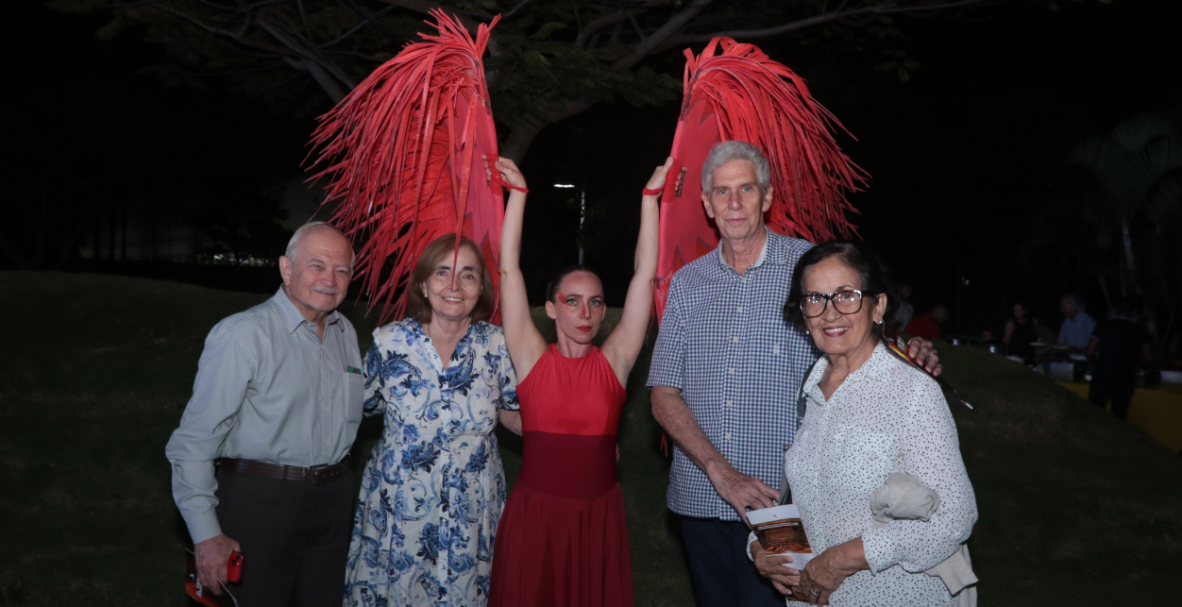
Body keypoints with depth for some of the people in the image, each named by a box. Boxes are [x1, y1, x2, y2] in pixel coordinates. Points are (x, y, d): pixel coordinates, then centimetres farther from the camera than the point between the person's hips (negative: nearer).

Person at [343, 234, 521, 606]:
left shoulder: (496, 345, -6)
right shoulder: (389, 342, -7)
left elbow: (512, 413, 5)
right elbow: (363, 407, 8)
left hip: (471, 513, 1)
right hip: (397, 505, 0)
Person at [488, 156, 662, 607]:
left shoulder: (614, 361, -1)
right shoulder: (532, 358, -3)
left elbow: (644, 274, -4)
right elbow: (508, 270, -6)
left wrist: (650, 196, -4)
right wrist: (517, 192, -6)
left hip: (599, 516, 1)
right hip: (534, 514, -1)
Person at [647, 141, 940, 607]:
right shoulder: (687, 283, 6)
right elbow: (664, 397, 2)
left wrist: (908, 357, -20)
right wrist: (720, 472, -11)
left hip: (782, 499, -3)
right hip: (699, 495, 3)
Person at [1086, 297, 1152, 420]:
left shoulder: (1103, 327, -4)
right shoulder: (1140, 332, 0)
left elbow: (1088, 353, -6)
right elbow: (1149, 358, 7)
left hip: (1101, 378, -1)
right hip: (1125, 381, 1)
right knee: (1119, 417, 9)